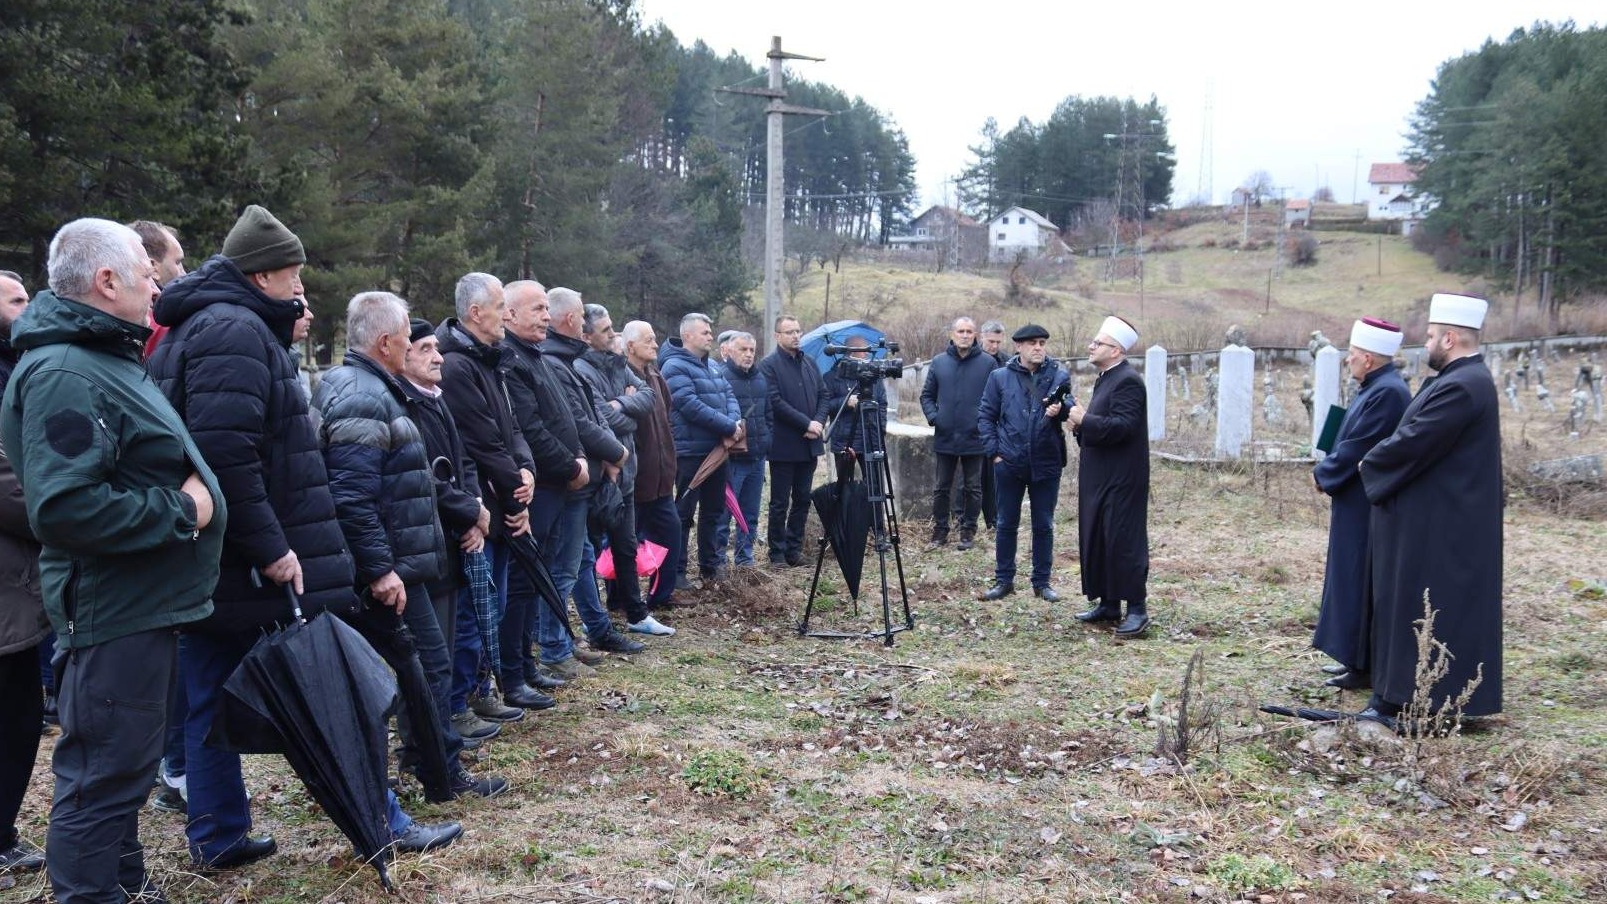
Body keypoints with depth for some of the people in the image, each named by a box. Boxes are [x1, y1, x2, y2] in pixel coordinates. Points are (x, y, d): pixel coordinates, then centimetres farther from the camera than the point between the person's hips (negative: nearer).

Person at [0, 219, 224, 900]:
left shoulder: (107, 357, 14)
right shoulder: (65, 373, -20)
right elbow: (65, 507, -30)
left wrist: (186, 495, 9)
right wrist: (180, 510, -20)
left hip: (142, 606, 11)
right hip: (114, 612, -11)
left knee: (122, 768, 23)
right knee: (103, 776, 0)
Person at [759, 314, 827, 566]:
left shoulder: (810, 364, 14)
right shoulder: (769, 365, -7)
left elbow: (823, 395, 13)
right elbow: (776, 403, -16)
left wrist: (819, 422, -5)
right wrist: (806, 423, -17)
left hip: (809, 444, 6)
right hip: (784, 446, -6)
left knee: (802, 500, 10)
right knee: (780, 503, 1)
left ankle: (794, 549, 19)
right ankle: (777, 553, 10)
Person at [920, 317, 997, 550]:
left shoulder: (988, 363, -3)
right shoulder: (939, 362, 4)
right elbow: (927, 395, 11)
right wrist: (933, 416, -4)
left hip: (975, 439, -2)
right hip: (945, 438, 2)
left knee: (973, 488, 8)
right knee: (942, 487, 9)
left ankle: (968, 532, 18)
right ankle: (939, 532, 19)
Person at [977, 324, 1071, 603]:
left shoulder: (1059, 376, 2)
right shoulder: (1000, 377, 2)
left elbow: (1071, 406, -11)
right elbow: (987, 416, 4)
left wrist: (1060, 408, -34)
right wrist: (994, 452, -3)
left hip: (1046, 463, 0)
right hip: (1009, 464, 0)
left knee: (1044, 525, 9)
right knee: (1007, 524, 8)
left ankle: (1042, 582, 20)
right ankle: (1003, 580, 19)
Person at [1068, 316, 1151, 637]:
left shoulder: (1128, 381, -15)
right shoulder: (1105, 378, 16)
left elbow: (1123, 426, -25)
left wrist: (1084, 420, -18)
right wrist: (1081, 424, 4)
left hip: (1121, 478, -10)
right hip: (1099, 477, 10)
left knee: (1123, 541, -7)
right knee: (1095, 539, 12)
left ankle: (1137, 609, 1)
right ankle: (1108, 604, 21)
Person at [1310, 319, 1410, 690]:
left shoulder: (1386, 393, -21)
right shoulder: (1380, 387, 11)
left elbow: (1355, 449, -20)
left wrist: (1322, 474, -7)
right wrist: (1329, 471, 6)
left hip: (1366, 508, -10)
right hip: (1361, 502, 10)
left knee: (1360, 583, -3)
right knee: (1354, 581, 16)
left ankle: (1363, 667, 5)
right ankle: (1357, 659, 24)